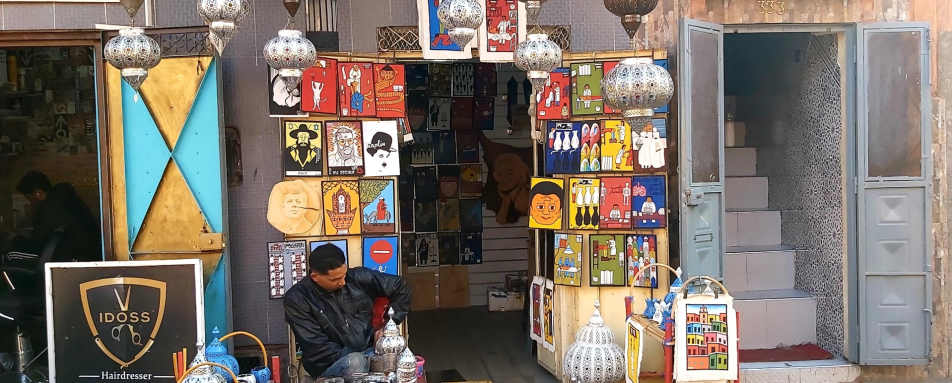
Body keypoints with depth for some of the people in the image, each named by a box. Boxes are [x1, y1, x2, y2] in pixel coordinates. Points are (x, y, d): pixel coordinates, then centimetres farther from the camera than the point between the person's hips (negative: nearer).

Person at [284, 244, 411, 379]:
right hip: (329, 365, -3)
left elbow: (399, 286, 12)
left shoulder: (357, 278, 1)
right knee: (355, 362, -39)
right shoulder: (296, 300, -8)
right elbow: (317, 346, -11)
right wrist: (351, 357, -18)